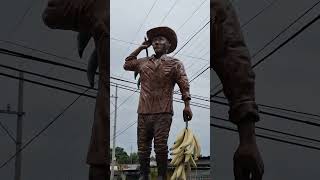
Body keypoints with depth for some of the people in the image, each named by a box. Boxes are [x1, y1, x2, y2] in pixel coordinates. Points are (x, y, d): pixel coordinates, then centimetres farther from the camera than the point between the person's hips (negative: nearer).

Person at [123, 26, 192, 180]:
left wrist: (187, 105, -10)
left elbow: (184, 85, 1)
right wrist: (140, 48, 26)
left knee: (161, 146, -11)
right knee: (143, 147, 4)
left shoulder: (175, 64, 8)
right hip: (143, 112, 4)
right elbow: (127, 65, 31)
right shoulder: (143, 62, 19)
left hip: (163, 112, -4)